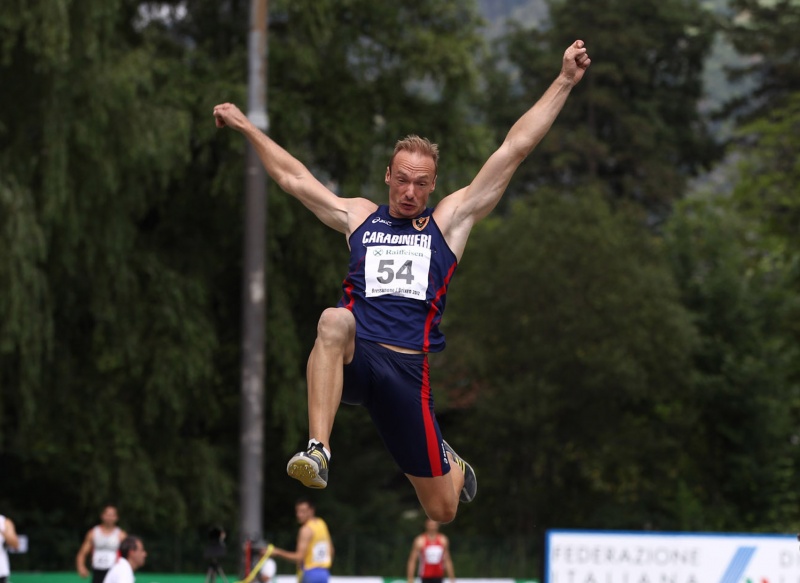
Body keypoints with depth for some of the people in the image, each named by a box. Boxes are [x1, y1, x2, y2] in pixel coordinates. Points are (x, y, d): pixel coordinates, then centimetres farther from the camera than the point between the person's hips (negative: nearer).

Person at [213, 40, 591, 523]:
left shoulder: (450, 221, 12)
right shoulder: (358, 217, 18)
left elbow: (514, 150, 9)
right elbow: (292, 177, 27)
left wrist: (565, 82, 6)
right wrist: (246, 126, 31)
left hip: (408, 368, 0)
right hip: (353, 357, 0)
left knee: (443, 510, 2)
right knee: (334, 320, -39)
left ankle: (449, 462, 42)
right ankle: (318, 451, -45)